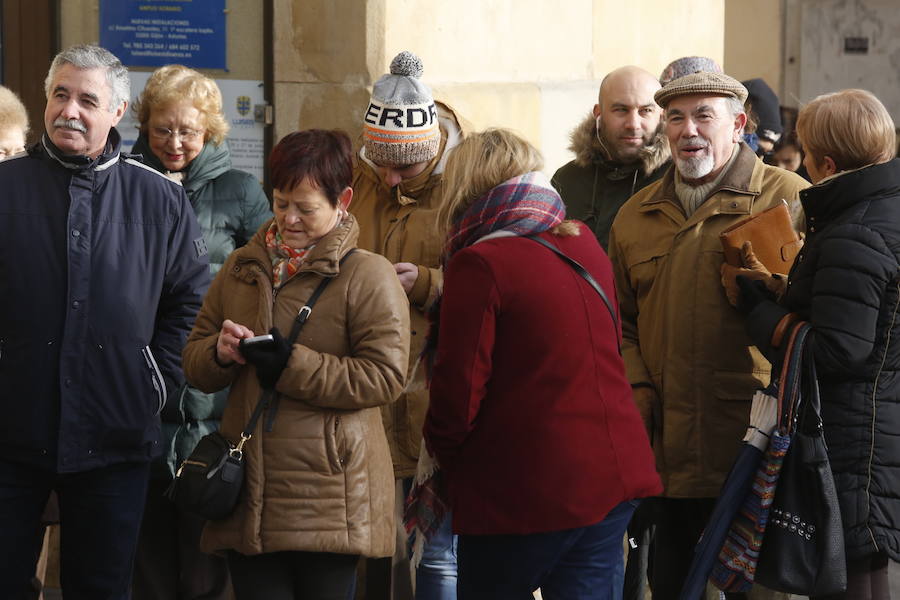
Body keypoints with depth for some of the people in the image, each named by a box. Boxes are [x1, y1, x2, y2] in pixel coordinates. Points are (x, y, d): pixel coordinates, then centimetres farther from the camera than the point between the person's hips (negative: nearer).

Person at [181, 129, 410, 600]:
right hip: (249, 493, 5)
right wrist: (219, 353, -7)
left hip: (329, 499, -4)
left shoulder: (369, 275, -4)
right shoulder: (241, 268, 14)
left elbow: (385, 375, -12)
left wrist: (293, 366, -17)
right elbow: (193, 363, 17)